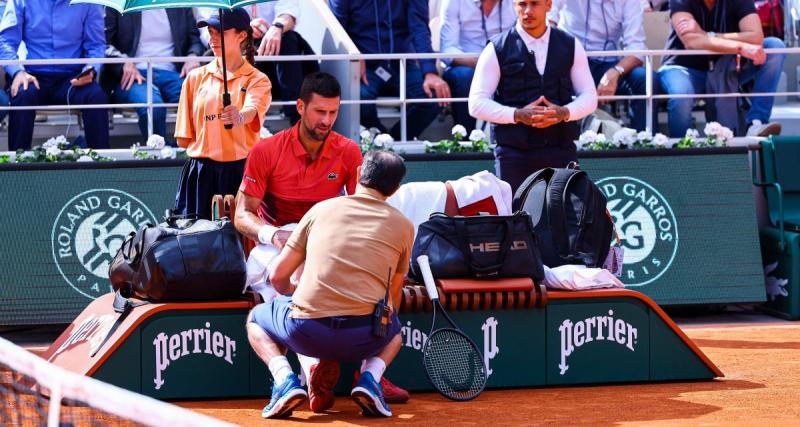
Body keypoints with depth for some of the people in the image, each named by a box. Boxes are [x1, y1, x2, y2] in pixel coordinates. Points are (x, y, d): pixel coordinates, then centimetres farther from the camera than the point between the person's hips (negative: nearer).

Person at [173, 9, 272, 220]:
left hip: (241, 171, -2)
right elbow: (183, 139, 12)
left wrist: (240, 117, -40)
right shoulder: (196, 77, 11)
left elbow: (252, 109, -21)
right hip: (200, 173, 2)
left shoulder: (257, 80, 3)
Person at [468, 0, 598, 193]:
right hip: (514, 153, -2)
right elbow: (477, 104, -2)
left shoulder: (570, 46, 10)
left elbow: (589, 96, 12)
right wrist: (518, 115, -16)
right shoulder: (497, 50, 2)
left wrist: (564, 112, -10)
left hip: (561, 150, 2)